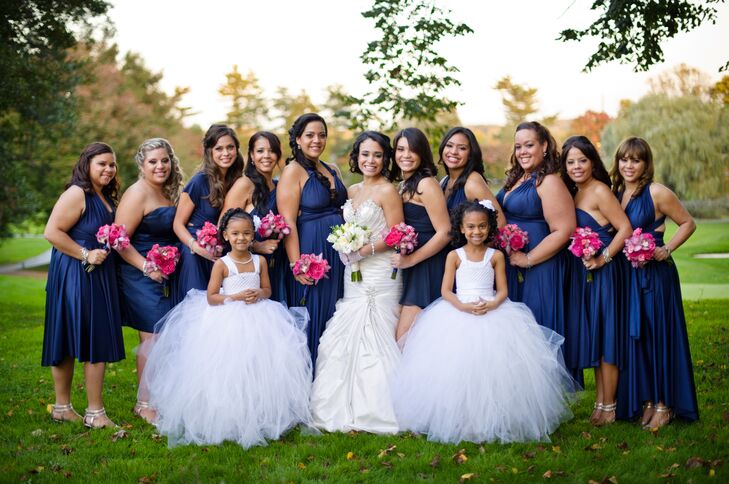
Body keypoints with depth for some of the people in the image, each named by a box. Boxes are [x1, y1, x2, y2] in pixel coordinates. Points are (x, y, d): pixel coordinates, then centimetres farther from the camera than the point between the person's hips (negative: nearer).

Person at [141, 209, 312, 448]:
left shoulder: (260, 261, 6)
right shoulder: (222, 264, -6)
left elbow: (267, 289, 14)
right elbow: (211, 297, -7)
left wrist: (259, 294, -9)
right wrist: (236, 297, -18)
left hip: (257, 319, 4)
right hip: (229, 321, -4)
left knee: (258, 367, -1)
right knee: (229, 368, -8)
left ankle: (258, 415, 12)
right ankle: (228, 417, 4)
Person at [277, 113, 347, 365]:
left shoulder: (333, 170, 12)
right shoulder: (293, 171, -9)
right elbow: (288, 222, -15)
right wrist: (295, 264, -20)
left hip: (338, 251, 7)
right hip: (310, 249, -7)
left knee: (333, 314, 13)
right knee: (312, 316, 1)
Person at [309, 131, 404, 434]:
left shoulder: (387, 191, -6)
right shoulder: (352, 191, 15)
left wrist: (365, 249, -16)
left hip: (380, 274, -7)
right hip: (354, 274, 7)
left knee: (373, 338, -6)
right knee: (346, 338, 5)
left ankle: (375, 412, 3)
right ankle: (349, 408, 13)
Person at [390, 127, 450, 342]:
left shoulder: (426, 183, -11)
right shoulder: (404, 185, 15)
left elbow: (444, 233, -16)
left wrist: (410, 260, -15)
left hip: (427, 269, -8)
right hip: (410, 270, 8)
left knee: (404, 340, -8)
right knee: (401, 340, 8)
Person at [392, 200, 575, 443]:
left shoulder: (496, 256, 8)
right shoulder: (455, 256, 6)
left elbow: (503, 289, 5)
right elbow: (446, 290, 2)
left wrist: (492, 305, -16)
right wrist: (463, 306, -16)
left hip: (492, 311, 0)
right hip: (459, 313, 0)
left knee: (495, 360, -15)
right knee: (458, 363, -15)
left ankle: (493, 420, -4)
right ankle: (460, 417, -4)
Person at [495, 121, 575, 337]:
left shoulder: (549, 182, -14)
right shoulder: (515, 178, 12)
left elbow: (563, 232, -21)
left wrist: (528, 259, -17)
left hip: (537, 269, -8)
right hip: (511, 265, 8)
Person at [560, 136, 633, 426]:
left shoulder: (599, 191, -13)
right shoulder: (573, 193, 12)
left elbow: (625, 229, -18)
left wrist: (603, 258, -19)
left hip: (601, 272, -9)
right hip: (581, 273, 9)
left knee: (604, 336, -2)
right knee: (591, 336, 13)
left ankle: (609, 406, 7)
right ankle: (599, 402, 22)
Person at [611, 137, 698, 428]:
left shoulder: (657, 193, -10)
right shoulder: (615, 193, 8)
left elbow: (688, 223, -3)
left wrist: (667, 249, -15)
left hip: (656, 275, -6)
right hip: (626, 276, 6)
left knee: (659, 335, 0)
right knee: (634, 336, 8)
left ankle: (665, 403, 11)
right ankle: (646, 400, 19)